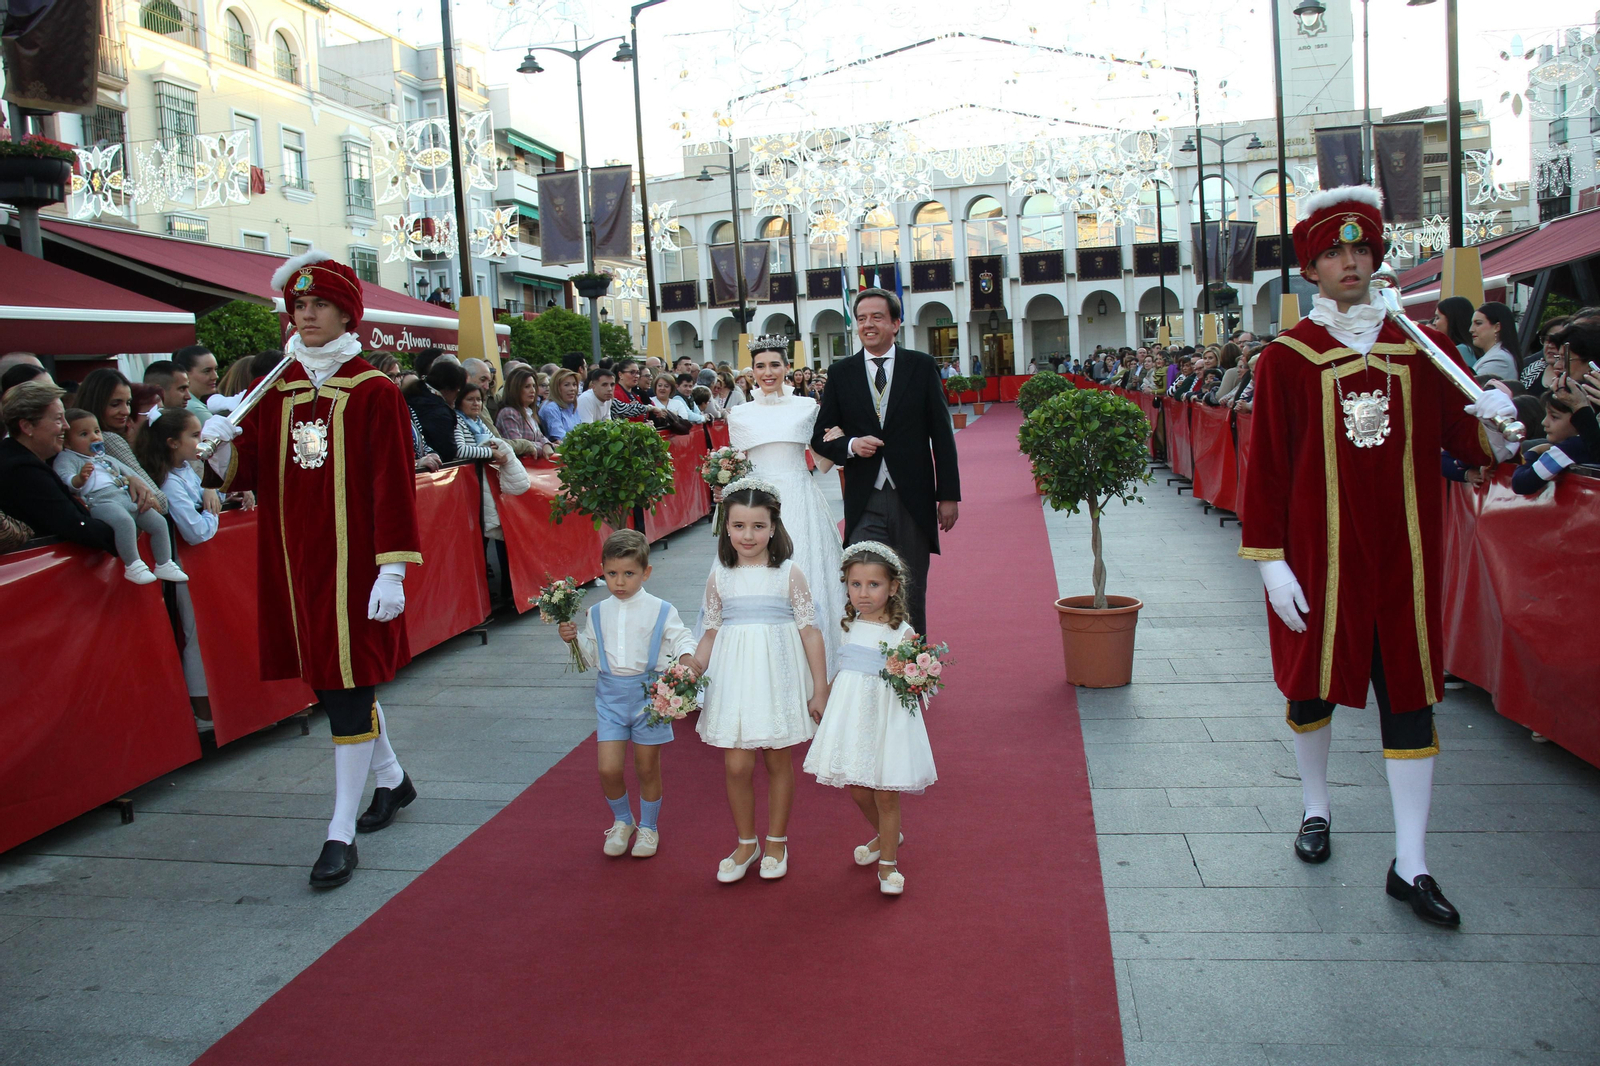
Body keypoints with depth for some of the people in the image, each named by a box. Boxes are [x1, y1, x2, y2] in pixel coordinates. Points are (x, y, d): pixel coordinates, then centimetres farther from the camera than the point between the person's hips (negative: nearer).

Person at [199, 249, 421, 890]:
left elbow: (393, 485, -10)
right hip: (294, 561, 6)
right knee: (327, 680, 16)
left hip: (353, 564, -6)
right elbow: (249, 474, 7)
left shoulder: (374, 392, -6)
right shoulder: (275, 390, 9)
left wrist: (392, 569, -16)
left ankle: (342, 833, 4)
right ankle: (392, 777, 38)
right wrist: (223, 447, -16)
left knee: (349, 690, -4)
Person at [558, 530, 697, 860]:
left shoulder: (661, 611, -5)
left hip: (649, 692, -2)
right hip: (610, 694, 2)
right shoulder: (597, 614, 5)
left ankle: (648, 827, 30)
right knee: (608, 768, -3)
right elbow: (592, 656, 12)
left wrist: (686, 656, -24)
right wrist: (574, 639, -5)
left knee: (647, 767, 8)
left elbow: (682, 639, -3)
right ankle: (622, 821, 25)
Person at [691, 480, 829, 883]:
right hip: (734, 680, 2)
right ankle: (745, 843, 24)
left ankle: (776, 842, 29)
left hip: (779, 678, -1)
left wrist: (820, 690, -3)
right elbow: (710, 634, 9)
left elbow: (810, 632, -2)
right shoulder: (720, 577, 2)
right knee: (736, 765, 1)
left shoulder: (789, 574, -4)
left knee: (779, 762, 9)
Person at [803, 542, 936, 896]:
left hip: (886, 717, -5)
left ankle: (888, 863, 21)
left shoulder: (901, 632, -11)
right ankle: (884, 836, 42)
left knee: (885, 795, 3)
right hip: (852, 715, 5)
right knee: (856, 789, 13)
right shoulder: (851, 626, 5)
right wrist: (824, 695, 19)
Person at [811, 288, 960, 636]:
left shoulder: (921, 366, 4)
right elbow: (820, 437, 8)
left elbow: (942, 434, 3)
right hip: (865, 504, 0)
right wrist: (850, 446, -13)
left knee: (912, 594, 9)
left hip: (914, 501, 0)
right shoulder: (842, 373, 5)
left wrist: (949, 494, -1)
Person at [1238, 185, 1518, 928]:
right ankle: (1316, 812, 36)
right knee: (1312, 685, 11)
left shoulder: (1421, 348, 5)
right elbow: (1266, 465, -5)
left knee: (1409, 697, 3)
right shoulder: (1286, 357, -4)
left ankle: (1410, 866, 12)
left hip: (1401, 557, 2)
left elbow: (1466, 446, 8)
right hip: (1319, 557, -2)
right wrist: (1270, 559, -10)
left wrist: (1494, 425, -15)